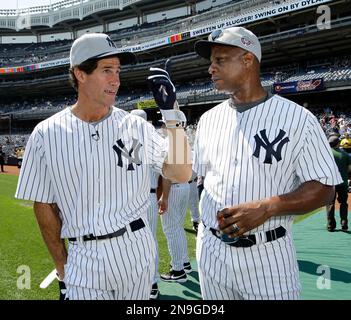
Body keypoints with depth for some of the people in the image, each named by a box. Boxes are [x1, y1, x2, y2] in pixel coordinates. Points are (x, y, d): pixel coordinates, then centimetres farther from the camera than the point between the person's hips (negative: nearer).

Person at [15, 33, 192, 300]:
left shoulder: (136, 126, -3)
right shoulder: (46, 134, -5)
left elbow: (181, 174, -8)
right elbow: (44, 205, 2)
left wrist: (171, 113, -16)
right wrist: (62, 268, 3)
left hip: (135, 249, 2)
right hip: (82, 258, -1)